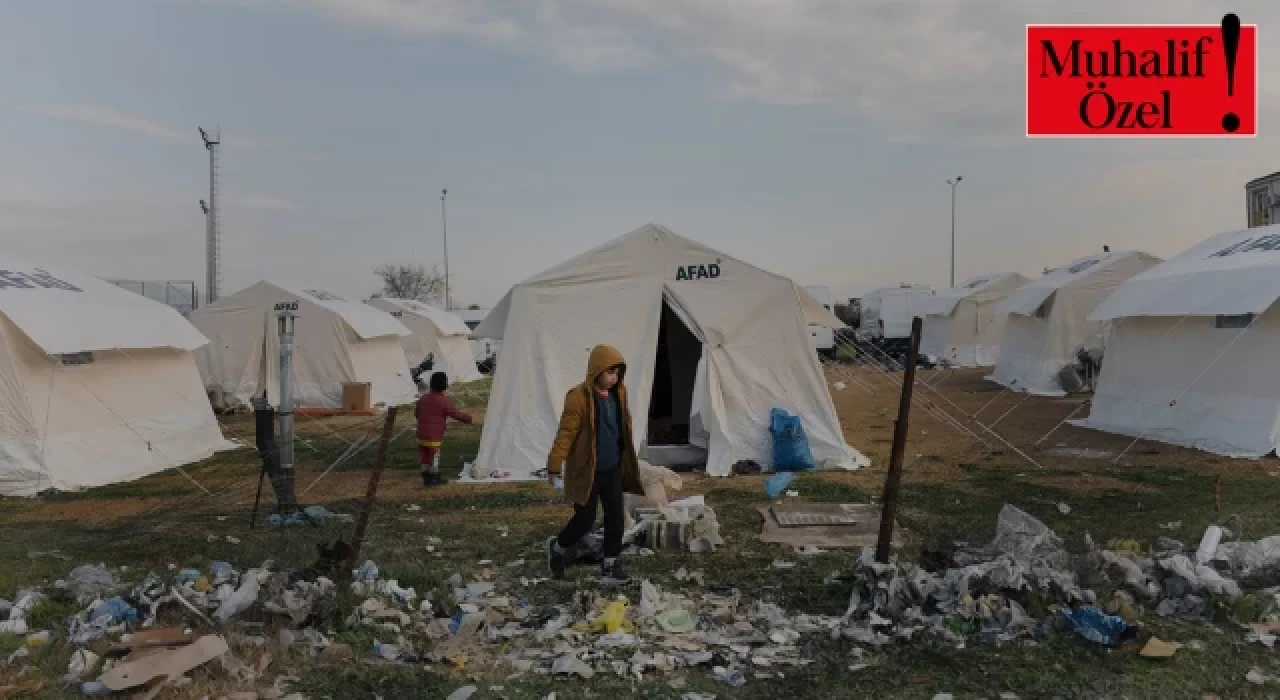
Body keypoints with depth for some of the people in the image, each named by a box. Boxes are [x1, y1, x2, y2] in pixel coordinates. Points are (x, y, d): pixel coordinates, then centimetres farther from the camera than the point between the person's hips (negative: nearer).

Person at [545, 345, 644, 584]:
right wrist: (555, 465, -19)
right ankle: (557, 548, 29)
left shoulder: (618, 393, 2)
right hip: (586, 471, -6)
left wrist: (626, 459, 21)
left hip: (613, 468, 6)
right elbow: (566, 432, -18)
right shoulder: (579, 397, -19)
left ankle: (610, 565, 18)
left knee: (615, 517, 5)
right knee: (585, 520, 2)